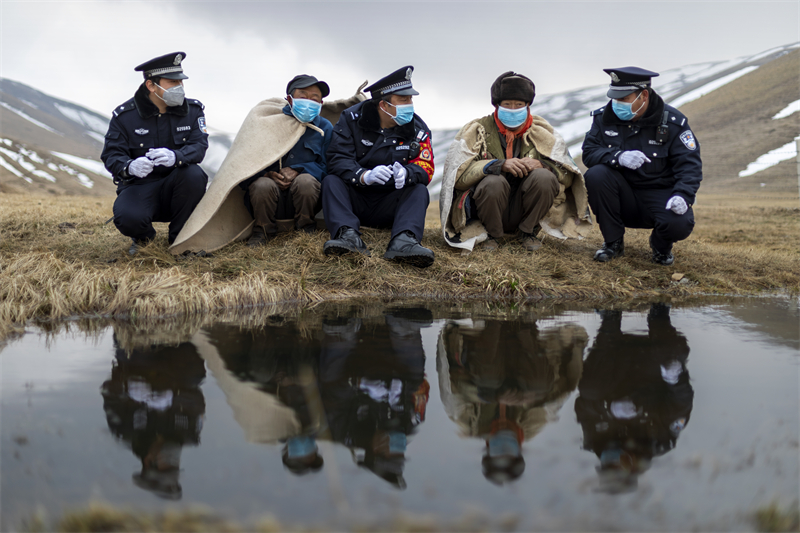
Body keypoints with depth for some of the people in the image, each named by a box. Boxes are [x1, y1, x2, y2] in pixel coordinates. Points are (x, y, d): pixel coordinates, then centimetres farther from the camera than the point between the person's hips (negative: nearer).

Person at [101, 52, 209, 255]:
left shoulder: (193, 110, -3)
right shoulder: (124, 116, -8)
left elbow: (199, 146, -15)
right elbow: (111, 155, -10)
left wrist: (176, 157, -40)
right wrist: (129, 167, -37)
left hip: (176, 189, 2)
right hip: (139, 188, -2)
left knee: (194, 174, -33)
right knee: (128, 218, -35)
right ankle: (144, 236, 7)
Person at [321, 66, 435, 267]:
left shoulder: (417, 128, 0)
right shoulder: (352, 119, -5)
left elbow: (425, 167, -8)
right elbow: (337, 159, -16)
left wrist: (406, 173, -34)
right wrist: (364, 176, -37)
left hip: (390, 206, 1)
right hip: (353, 200, -1)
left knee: (419, 190, -24)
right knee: (331, 181, -25)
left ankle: (403, 241, -50)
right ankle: (348, 235, -48)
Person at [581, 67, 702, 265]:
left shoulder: (673, 122, -8)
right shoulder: (604, 117, -2)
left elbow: (689, 165, -11)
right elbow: (589, 152, -9)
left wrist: (682, 196, -31)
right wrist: (618, 157, -30)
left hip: (660, 194, -2)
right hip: (623, 199, 2)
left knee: (680, 224, -33)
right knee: (595, 175, -28)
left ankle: (661, 245, 10)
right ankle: (613, 243, -9)